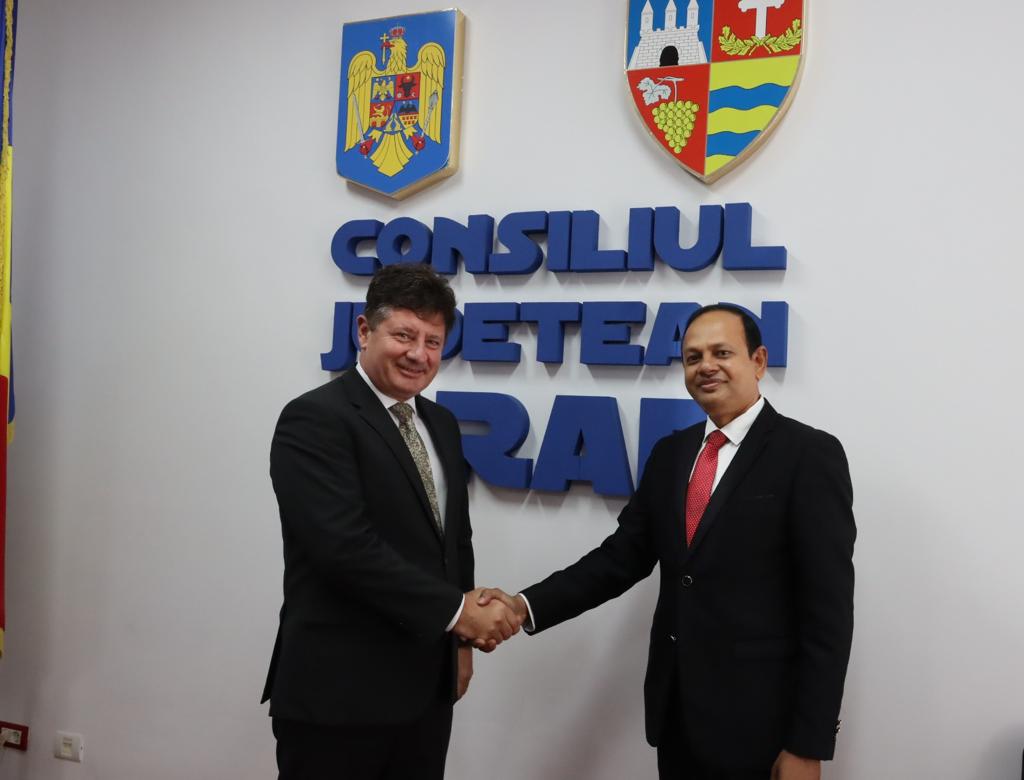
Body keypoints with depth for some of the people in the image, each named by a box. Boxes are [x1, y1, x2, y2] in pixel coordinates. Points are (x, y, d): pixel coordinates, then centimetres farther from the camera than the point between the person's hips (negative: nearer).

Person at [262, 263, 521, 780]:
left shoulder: (440, 424, 11)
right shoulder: (315, 419, -14)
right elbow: (346, 546, -23)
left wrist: (460, 640, 11)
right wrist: (458, 613, -19)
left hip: (426, 686, 7)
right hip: (339, 690, -7)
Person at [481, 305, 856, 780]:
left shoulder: (809, 454, -11)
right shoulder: (670, 453, 8)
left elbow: (828, 608, -12)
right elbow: (622, 556, 4)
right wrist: (527, 606, -10)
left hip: (756, 721, -5)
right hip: (675, 709, 6)